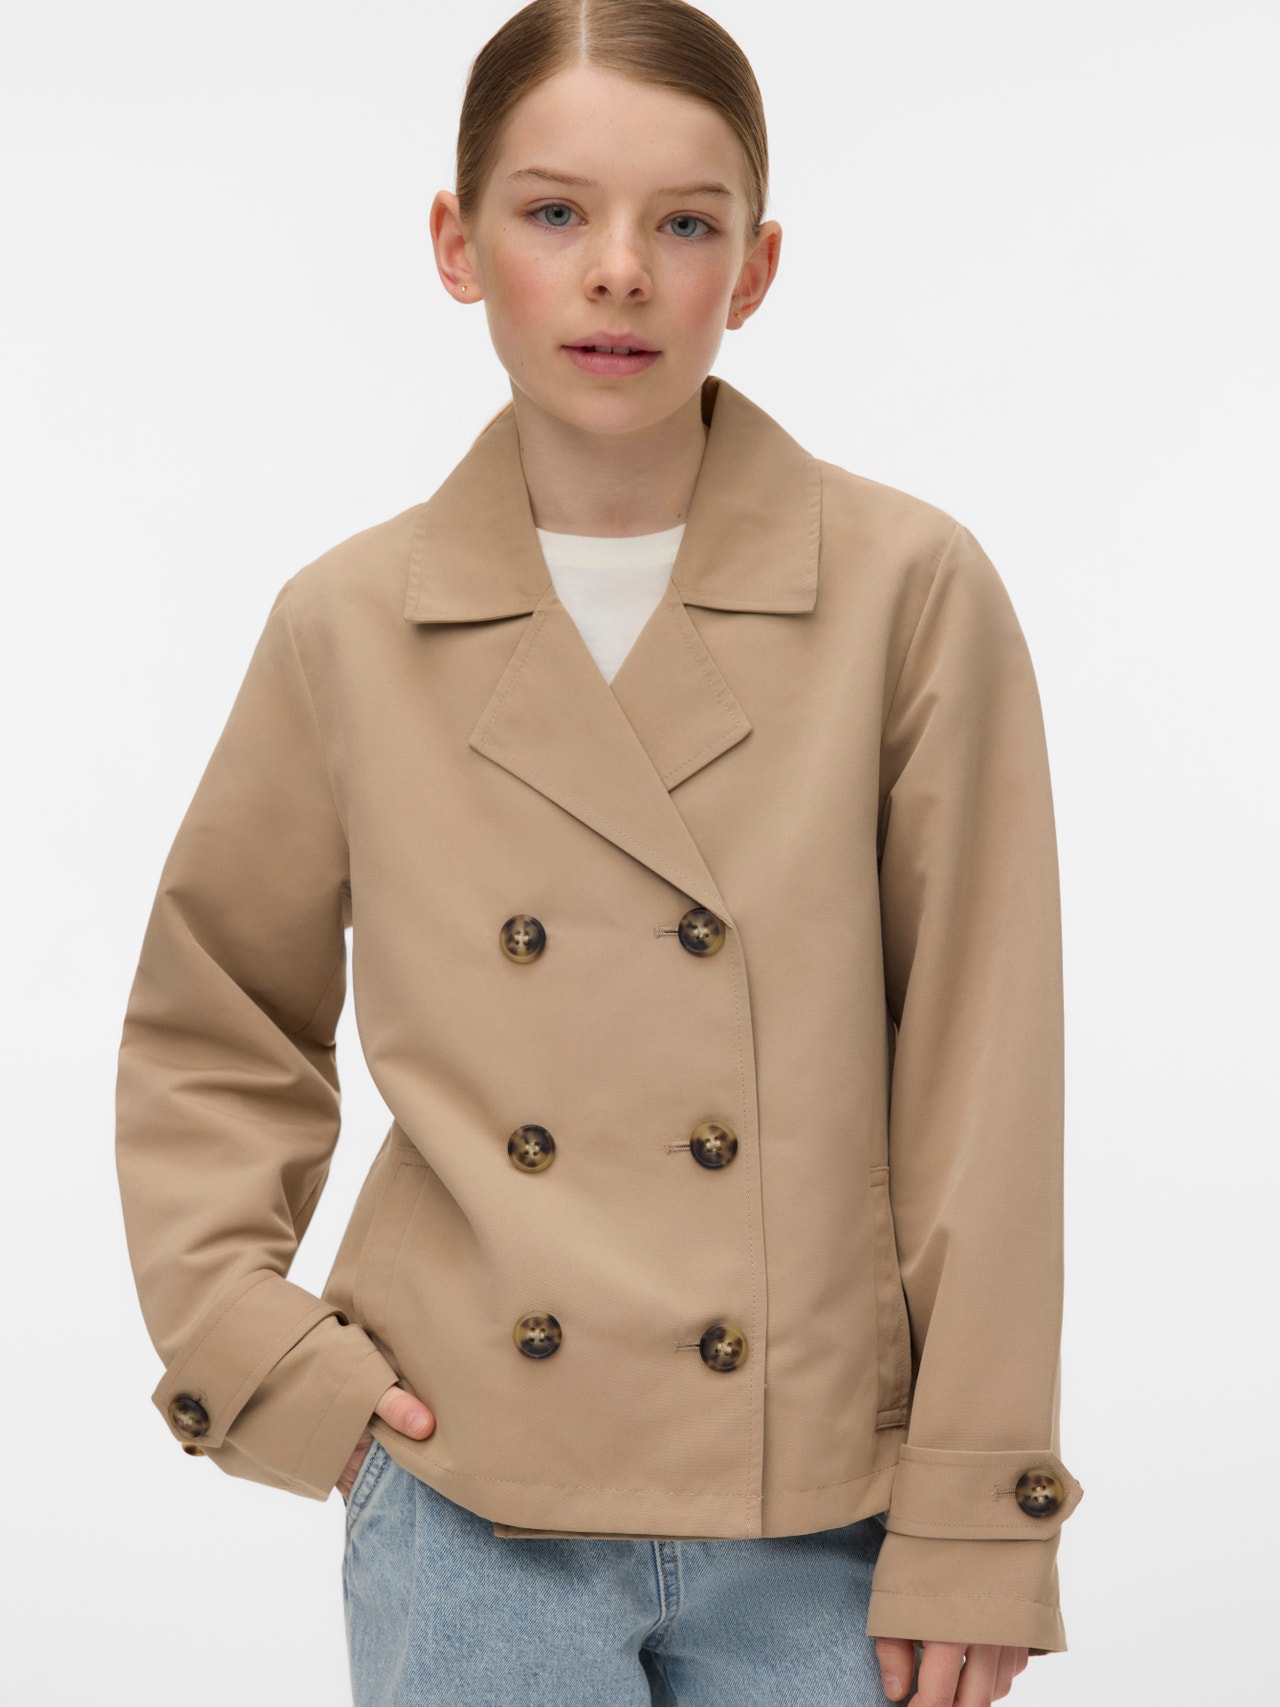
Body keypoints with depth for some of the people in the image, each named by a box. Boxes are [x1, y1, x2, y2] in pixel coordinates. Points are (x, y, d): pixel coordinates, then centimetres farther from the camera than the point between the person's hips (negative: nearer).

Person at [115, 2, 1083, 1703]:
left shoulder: (912, 590, -6)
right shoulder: (352, 626, -1)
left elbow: (981, 1083, -5)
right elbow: (208, 1036, 12)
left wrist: (972, 1526, -5)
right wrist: (254, 1346, 1)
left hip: (815, 1535, 0)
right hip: (467, 1513, 1)